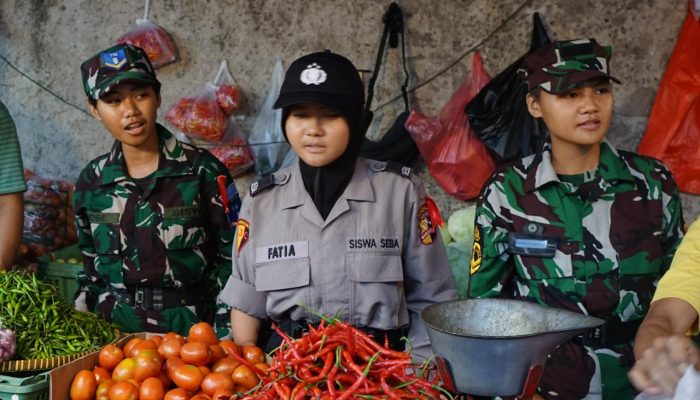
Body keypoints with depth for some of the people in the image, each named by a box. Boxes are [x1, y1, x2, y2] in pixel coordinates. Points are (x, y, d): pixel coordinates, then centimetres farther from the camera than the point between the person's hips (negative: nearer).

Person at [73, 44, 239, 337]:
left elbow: (232, 256, 1)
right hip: (113, 332, 3)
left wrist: (224, 335, -4)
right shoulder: (90, 182, 7)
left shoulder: (201, 169, -3)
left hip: (192, 328, -3)